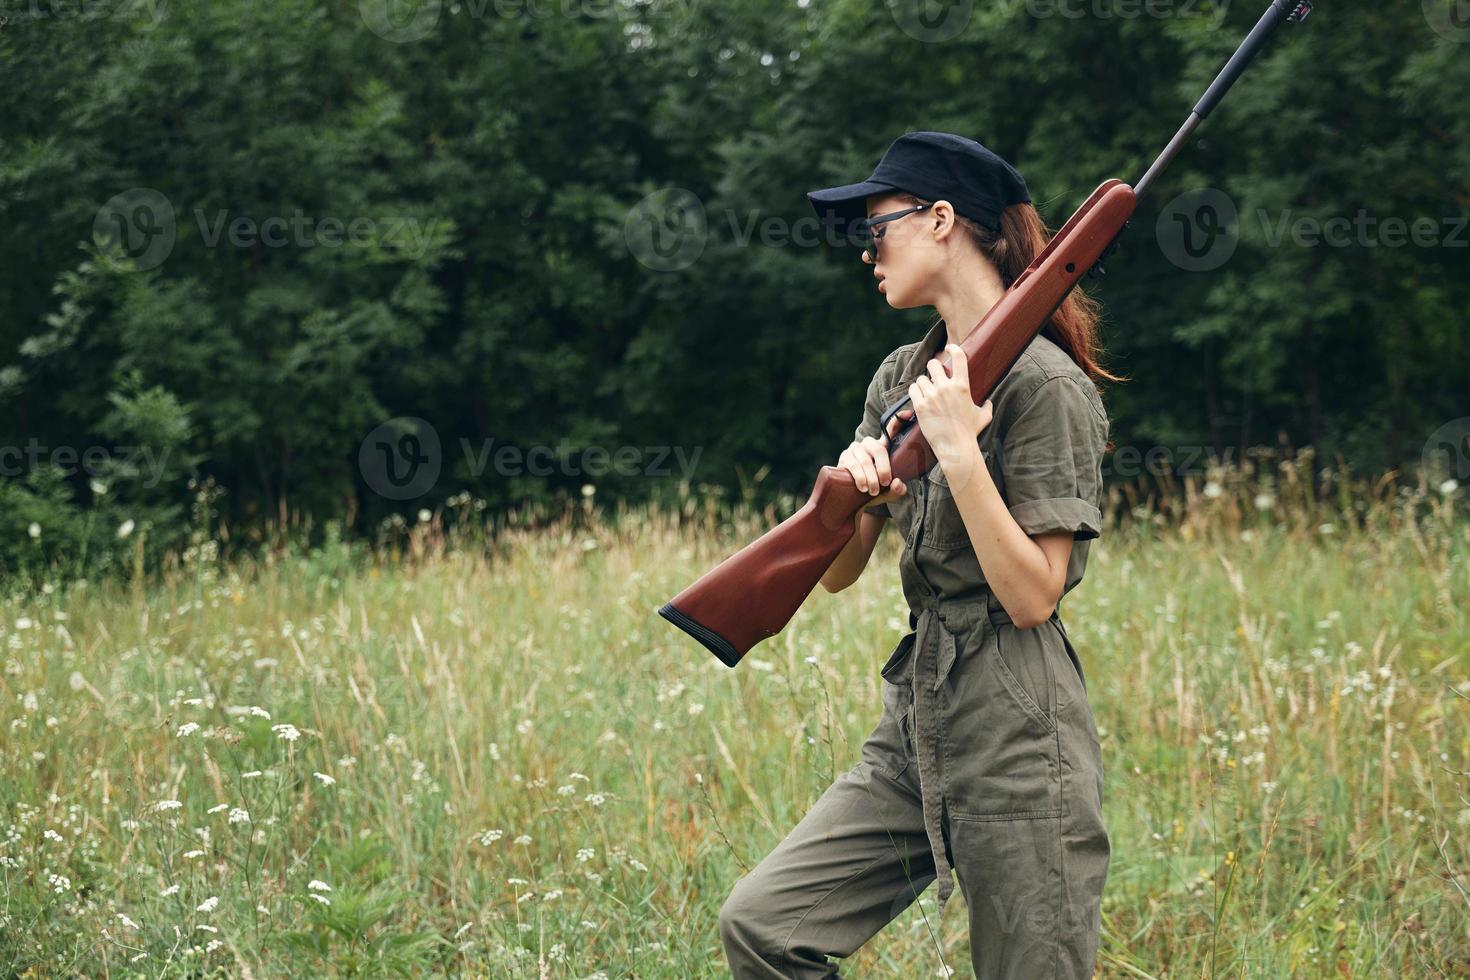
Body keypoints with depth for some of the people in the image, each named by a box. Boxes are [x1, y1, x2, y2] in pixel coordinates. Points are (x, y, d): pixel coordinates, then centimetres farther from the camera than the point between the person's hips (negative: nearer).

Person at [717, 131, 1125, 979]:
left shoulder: (1044, 384, -10)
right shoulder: (902, 378, 13)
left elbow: (1032, 597, -14)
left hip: (1020, 749, -7)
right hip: (915, 734, 7)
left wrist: (959, 451, -20)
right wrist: (853, 486, -10)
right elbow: (837, 572, 11)